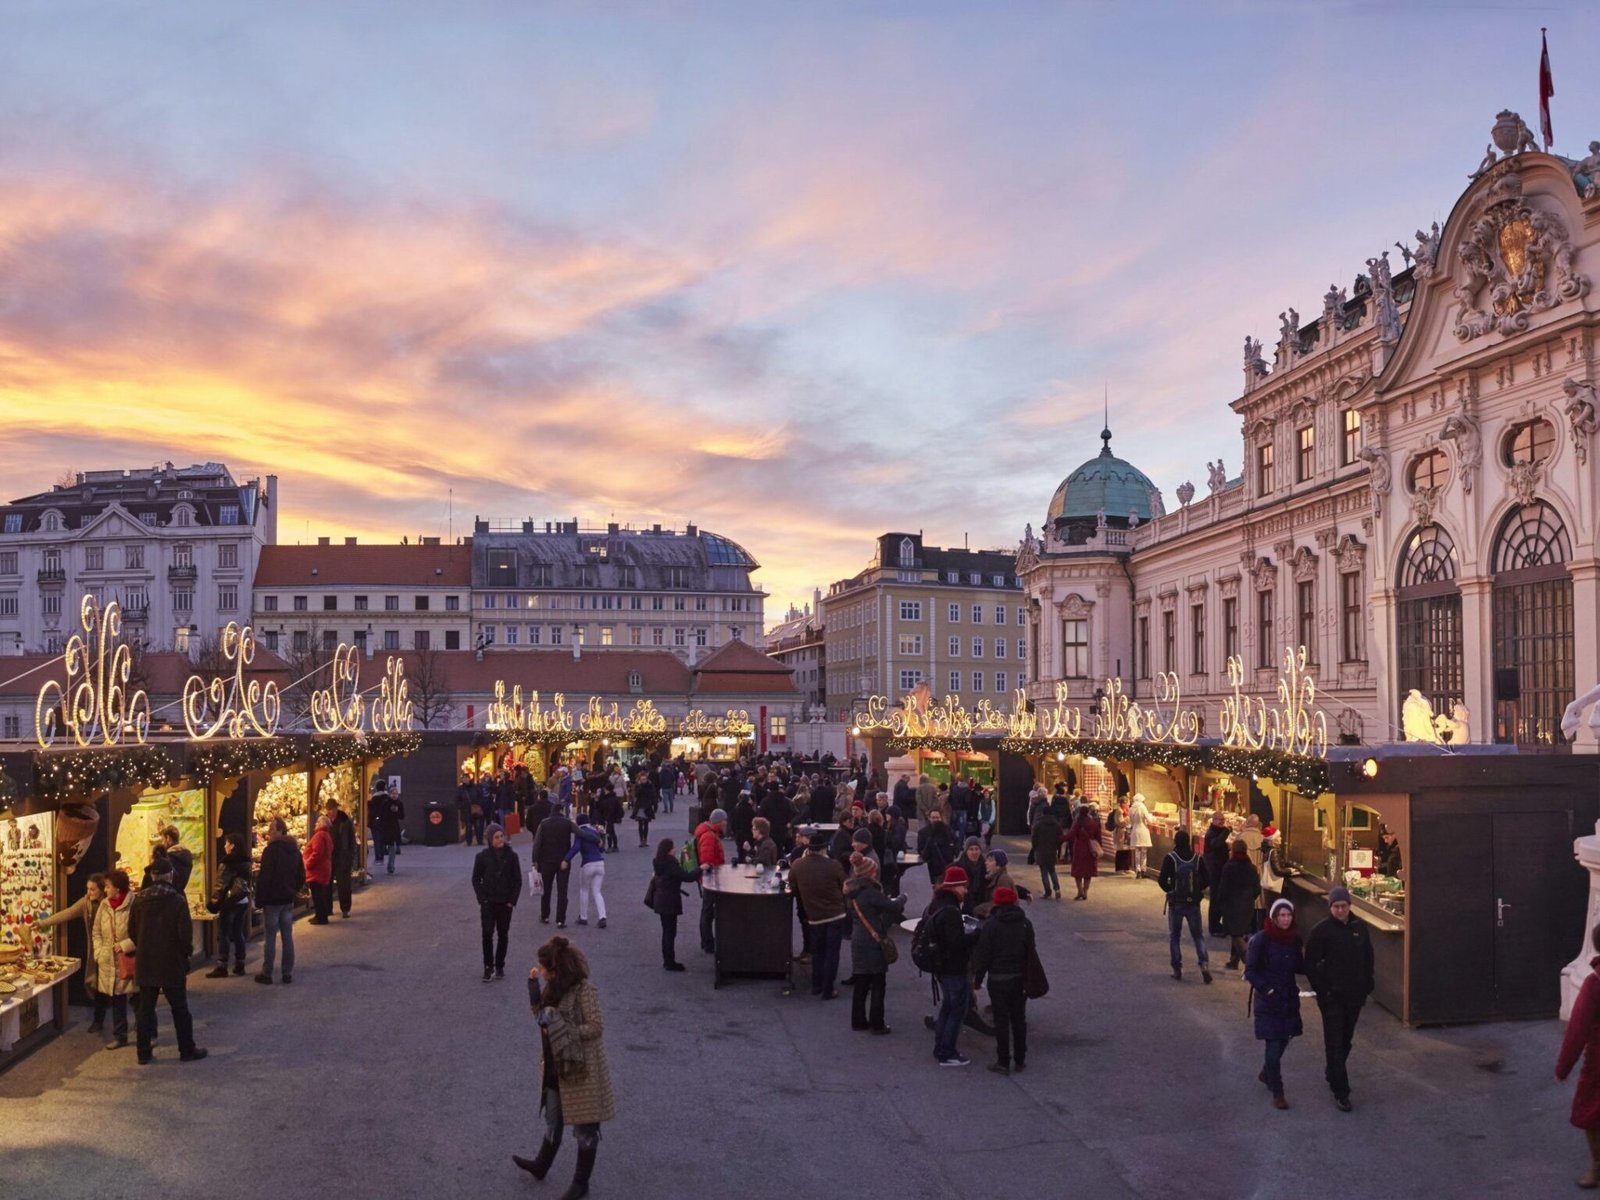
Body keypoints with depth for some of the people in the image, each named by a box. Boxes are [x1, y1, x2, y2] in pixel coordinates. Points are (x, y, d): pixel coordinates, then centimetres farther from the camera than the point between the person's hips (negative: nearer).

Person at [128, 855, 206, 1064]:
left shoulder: (140, 899, -1)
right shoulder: (177, 900, -15)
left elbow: (132, 931, 4)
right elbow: (185, 932, -14)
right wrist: (186, 951, 4)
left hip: (145, 962, 4)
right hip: (172, 963, -4)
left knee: (145, 1008, 11)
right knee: (179, 1008, 7)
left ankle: (144, 1053, 15)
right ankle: (187, 1050, 13)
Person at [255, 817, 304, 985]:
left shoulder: (270, 850, -15)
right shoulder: (294, 850, 8)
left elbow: (264, 878, -17)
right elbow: (301, 876, 12)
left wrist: (259, 900, -11)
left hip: (272, 900, -6)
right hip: (288, 900, 6)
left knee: (270, 938, 1)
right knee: (287, 936, 9)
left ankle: (266, 974, 5)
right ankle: (288, 973, 11)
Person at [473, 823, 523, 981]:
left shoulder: (511, 856, -3)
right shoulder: (482, 856, -5)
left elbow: (518, 880, 2)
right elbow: (476, 879, 1)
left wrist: (513, 900, -5)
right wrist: (482, 898, -8)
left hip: (506, 902, 1)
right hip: (488, 902, -1)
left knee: (503, 935, 8)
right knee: (487, 934, -8)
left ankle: (500, 966, 20)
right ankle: (488, 967, 2)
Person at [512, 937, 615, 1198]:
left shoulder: (584, 990, -23)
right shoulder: (554, 987, 1)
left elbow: (596, 1027, -23)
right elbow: (540, 1015, 6)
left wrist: (562, 1030, -23)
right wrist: (534, 985, -5)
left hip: (581, 1069, -8)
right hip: (555, 1066, 8)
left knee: (584, 1127, 9)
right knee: (553, 1121, 26)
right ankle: (541, 1165, 46)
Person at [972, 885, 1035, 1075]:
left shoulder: (990, 925, -10)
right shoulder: (1025, 924, 4)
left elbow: (983, 955, -11)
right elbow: (1031, 953, 8)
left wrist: (977, 979, -2)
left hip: (998, 979, -4)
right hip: (1020, 978, 4)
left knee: (1001, 1020, 1)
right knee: (1019, 1018, 12)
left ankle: (1003, 1062, 3)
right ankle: (1020, 1060, 18)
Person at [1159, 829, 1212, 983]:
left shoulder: (1170, 859, -12)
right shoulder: (1198, 858, -2)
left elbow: (1162, 880, -15)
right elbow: (1206, 880, -2)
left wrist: (1170, 890, 3)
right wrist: (1197, 890, 13)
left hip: (1175, 903, -2)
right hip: (1193, 902, 2)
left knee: (1174, 936, 10)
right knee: (1198, 935, 11)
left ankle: (1177, 969, 9)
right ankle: (1204, 964, -7)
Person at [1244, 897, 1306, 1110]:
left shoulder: (1294, 939, 1)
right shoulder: (1261, 940, -14)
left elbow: (1298, 968, 10)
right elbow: (1250, 970, -9)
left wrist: (1307, 961, -10)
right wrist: (1266, 989, -17)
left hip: (1289, 998, 5)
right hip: (1268, 1001, -5)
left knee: (1283, 1040, 15)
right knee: (1274, 1044, -5)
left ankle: (1266, 1073, 41)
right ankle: (1277, 1093, 5)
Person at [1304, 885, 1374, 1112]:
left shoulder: (1360, 927, 2)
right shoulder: (1322, 930, -11)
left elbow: (1368, 959, 13)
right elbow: (1310, 963, -8)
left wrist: (1367, 987, 7)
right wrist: (1321, 991, -13)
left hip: (1354, 995, 5)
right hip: (1332, 997, -5)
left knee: (1346, 1040, 16)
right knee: (1335, 1044, -4)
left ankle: (1333, 1077, 35)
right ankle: (1340, 1092, -1)